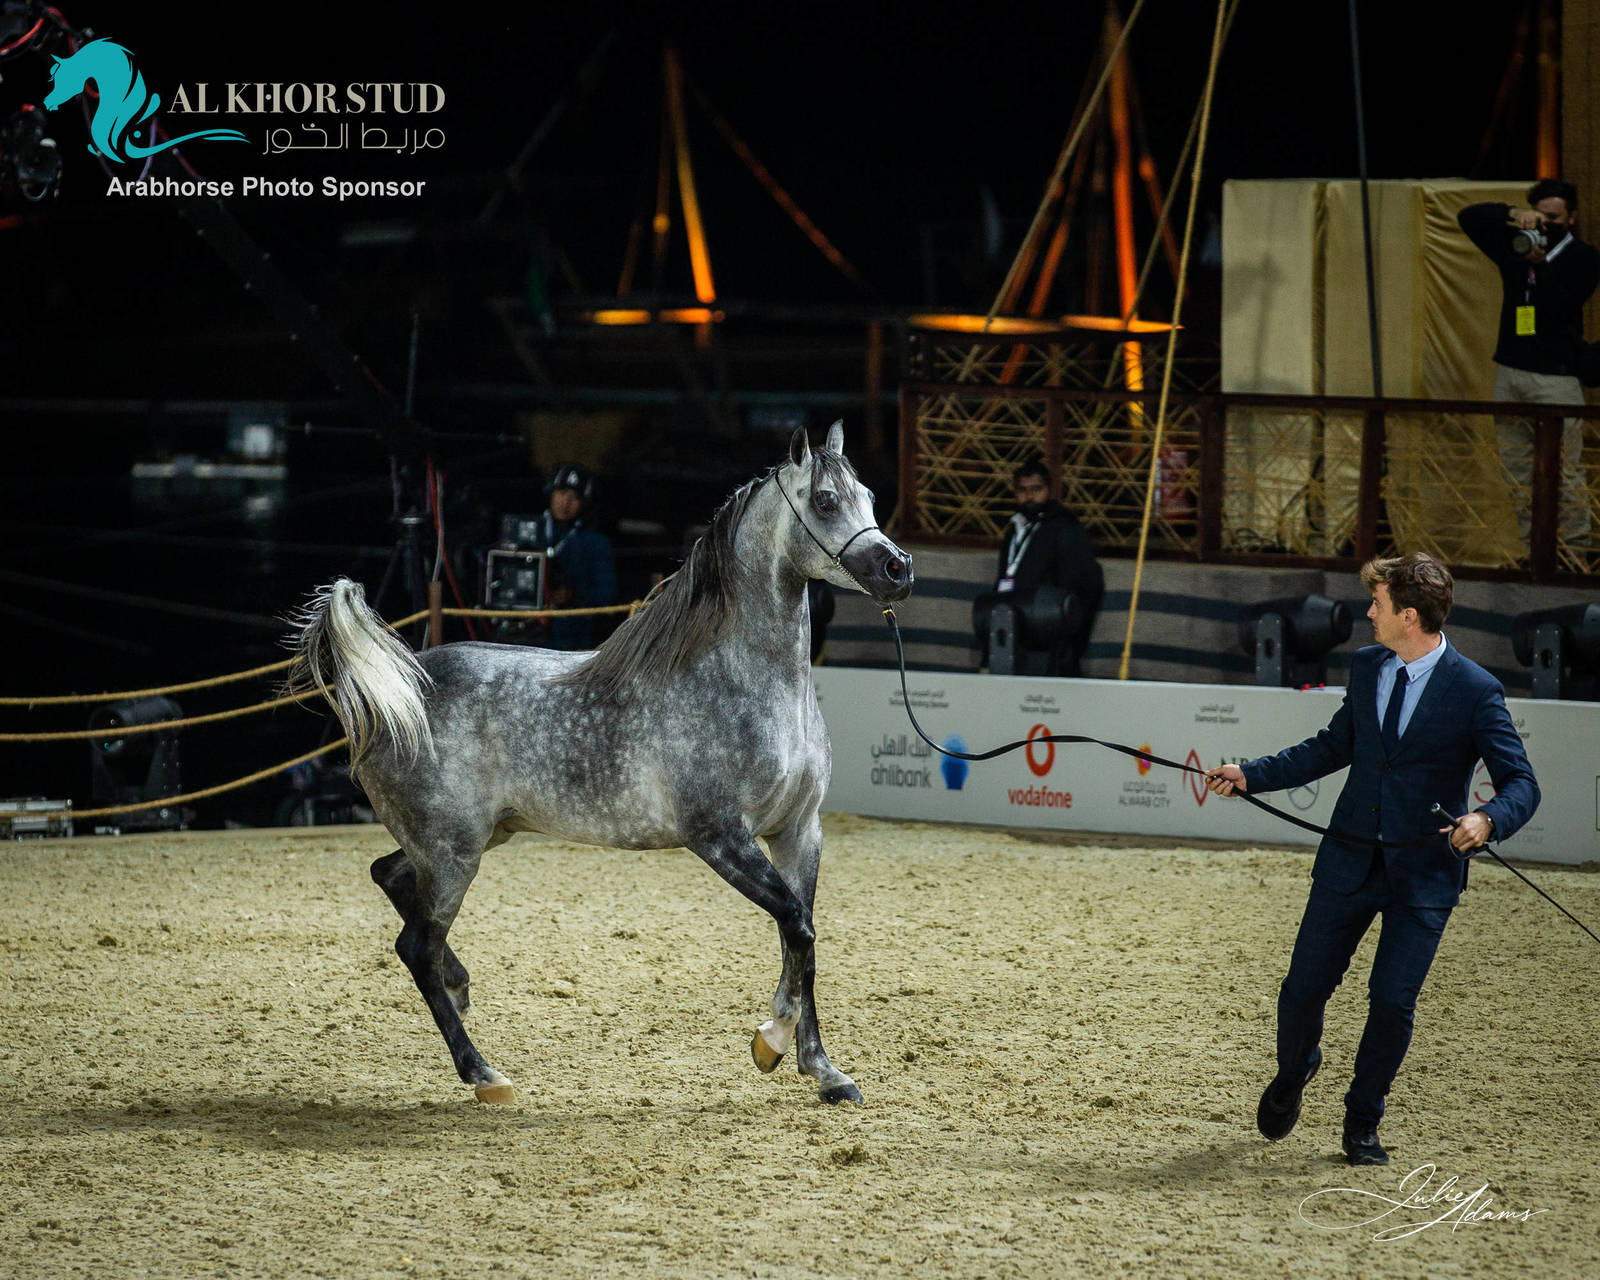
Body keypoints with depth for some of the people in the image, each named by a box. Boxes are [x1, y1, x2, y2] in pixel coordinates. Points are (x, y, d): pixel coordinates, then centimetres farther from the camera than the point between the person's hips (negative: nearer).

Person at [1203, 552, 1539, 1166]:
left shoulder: (1476, 691, -12)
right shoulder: (1367, 668, 5)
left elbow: (1521, 783, -12)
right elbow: (1333, 747, 18)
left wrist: (1487, 820, -33)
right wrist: (1251, 775, 13)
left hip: (1425, 869, -4)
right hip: (1350, 857, 4)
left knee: (1392, 1001, -6)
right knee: (1304, 987, 5)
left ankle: (1362, 1125, 15)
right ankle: (1293, 1070, 38)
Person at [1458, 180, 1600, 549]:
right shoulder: (1517, 246, 13)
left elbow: (1565, 304, -13)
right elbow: (1469, 217, 10)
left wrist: (1541, 265, -26)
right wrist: (1513, 214, -6)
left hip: (1556, 376, -5)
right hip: (1510, 371, 5)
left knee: (1565, 469, -8)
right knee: (1517, 469, 6)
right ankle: (1530, 543, 10)